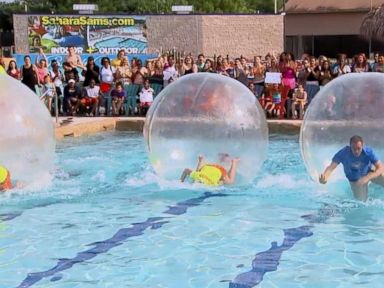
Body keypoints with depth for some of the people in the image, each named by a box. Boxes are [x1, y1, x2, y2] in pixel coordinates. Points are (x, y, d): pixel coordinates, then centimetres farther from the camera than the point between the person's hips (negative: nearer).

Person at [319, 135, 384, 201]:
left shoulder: (369, 152, -32)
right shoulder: (343, 153, -33)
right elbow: (331, 167, -38)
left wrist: (367, 178, -48)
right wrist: (324, 177, -60)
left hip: (370, 172, 0)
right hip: (355, 179, 0)